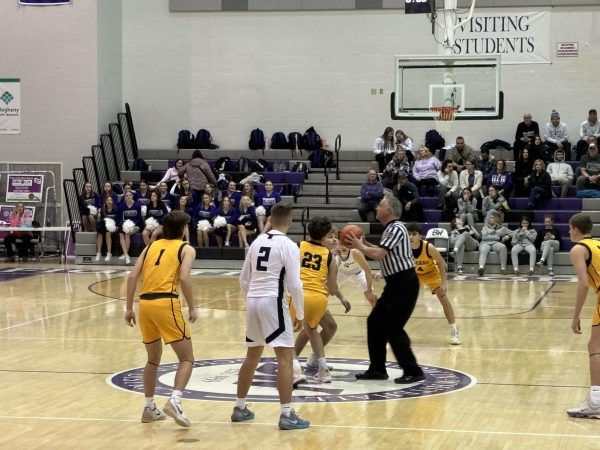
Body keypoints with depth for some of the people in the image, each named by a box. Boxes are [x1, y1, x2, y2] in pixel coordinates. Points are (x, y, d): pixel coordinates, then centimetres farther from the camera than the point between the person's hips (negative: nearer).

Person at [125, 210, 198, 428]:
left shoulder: (151, 246, 21)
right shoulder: (186, 249, 8)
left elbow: (133, 276, 11)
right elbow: (184, 279, -9)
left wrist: (129, 308, 14)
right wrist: (192, 308, -1)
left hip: (145, 303, 5)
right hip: (166, 303, -5)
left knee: (153, 359, 22)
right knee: (187, 358, 1)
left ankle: (149, 408, 24)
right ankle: (174, 401, -19)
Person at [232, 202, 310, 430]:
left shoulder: (257, 241, 12)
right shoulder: (288, 246, -7)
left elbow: (244, 279, 17)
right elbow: (294, 284, -12)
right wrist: (300, 314, -2)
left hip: (252, 301, 7)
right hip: (272, 302, -7)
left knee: (253, 356, 20)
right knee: (285, 357, -6)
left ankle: (239, 408, 26)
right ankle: (287, 415, -12)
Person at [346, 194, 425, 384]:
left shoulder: (396, 229, -17)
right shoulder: (390, 229, 14)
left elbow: (378, 254, -25)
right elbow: (383, 253, 23)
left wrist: (360, 246, -10)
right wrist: (364, 243, 13)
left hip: (405, 284, -10)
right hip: (395, 284, 10)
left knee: (393, 328, -9)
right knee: (375, 322, 11)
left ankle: (413, 371, -2)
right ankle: (377, 369, 18)